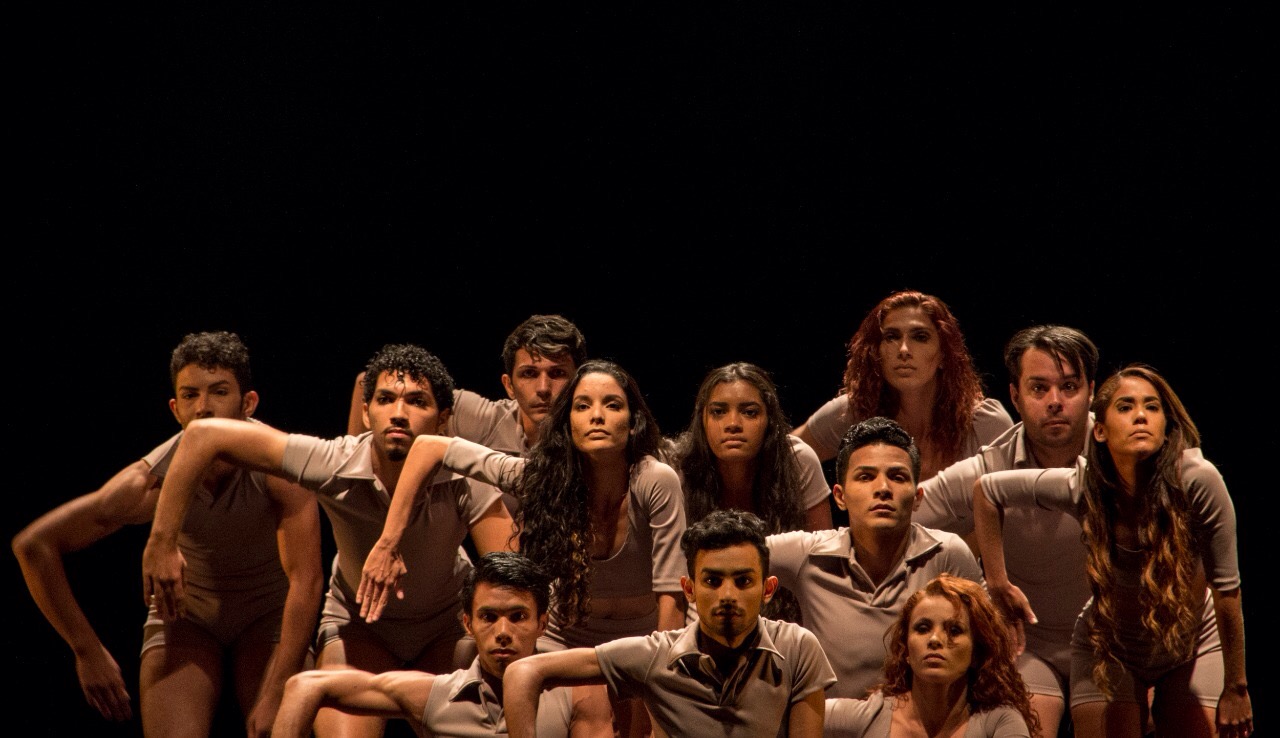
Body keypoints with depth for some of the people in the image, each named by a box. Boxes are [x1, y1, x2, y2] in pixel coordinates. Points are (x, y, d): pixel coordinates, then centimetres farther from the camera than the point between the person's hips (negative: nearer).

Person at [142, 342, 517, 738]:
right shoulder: (337, 465, -30)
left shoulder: (464, 478, -30)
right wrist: (161, 543, -30)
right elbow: (203, 435, -30)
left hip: (450, 620, 0)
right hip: (359, 620, 0)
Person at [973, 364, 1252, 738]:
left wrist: (1235, 687, -14)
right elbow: (986, 490, -6)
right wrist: (998, 583, -5)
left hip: (1193, 643, -1)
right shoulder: (1082, 486, -23)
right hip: (1111, 648, 1)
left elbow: (1226, 587, -20)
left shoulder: (1197, 481, -29)